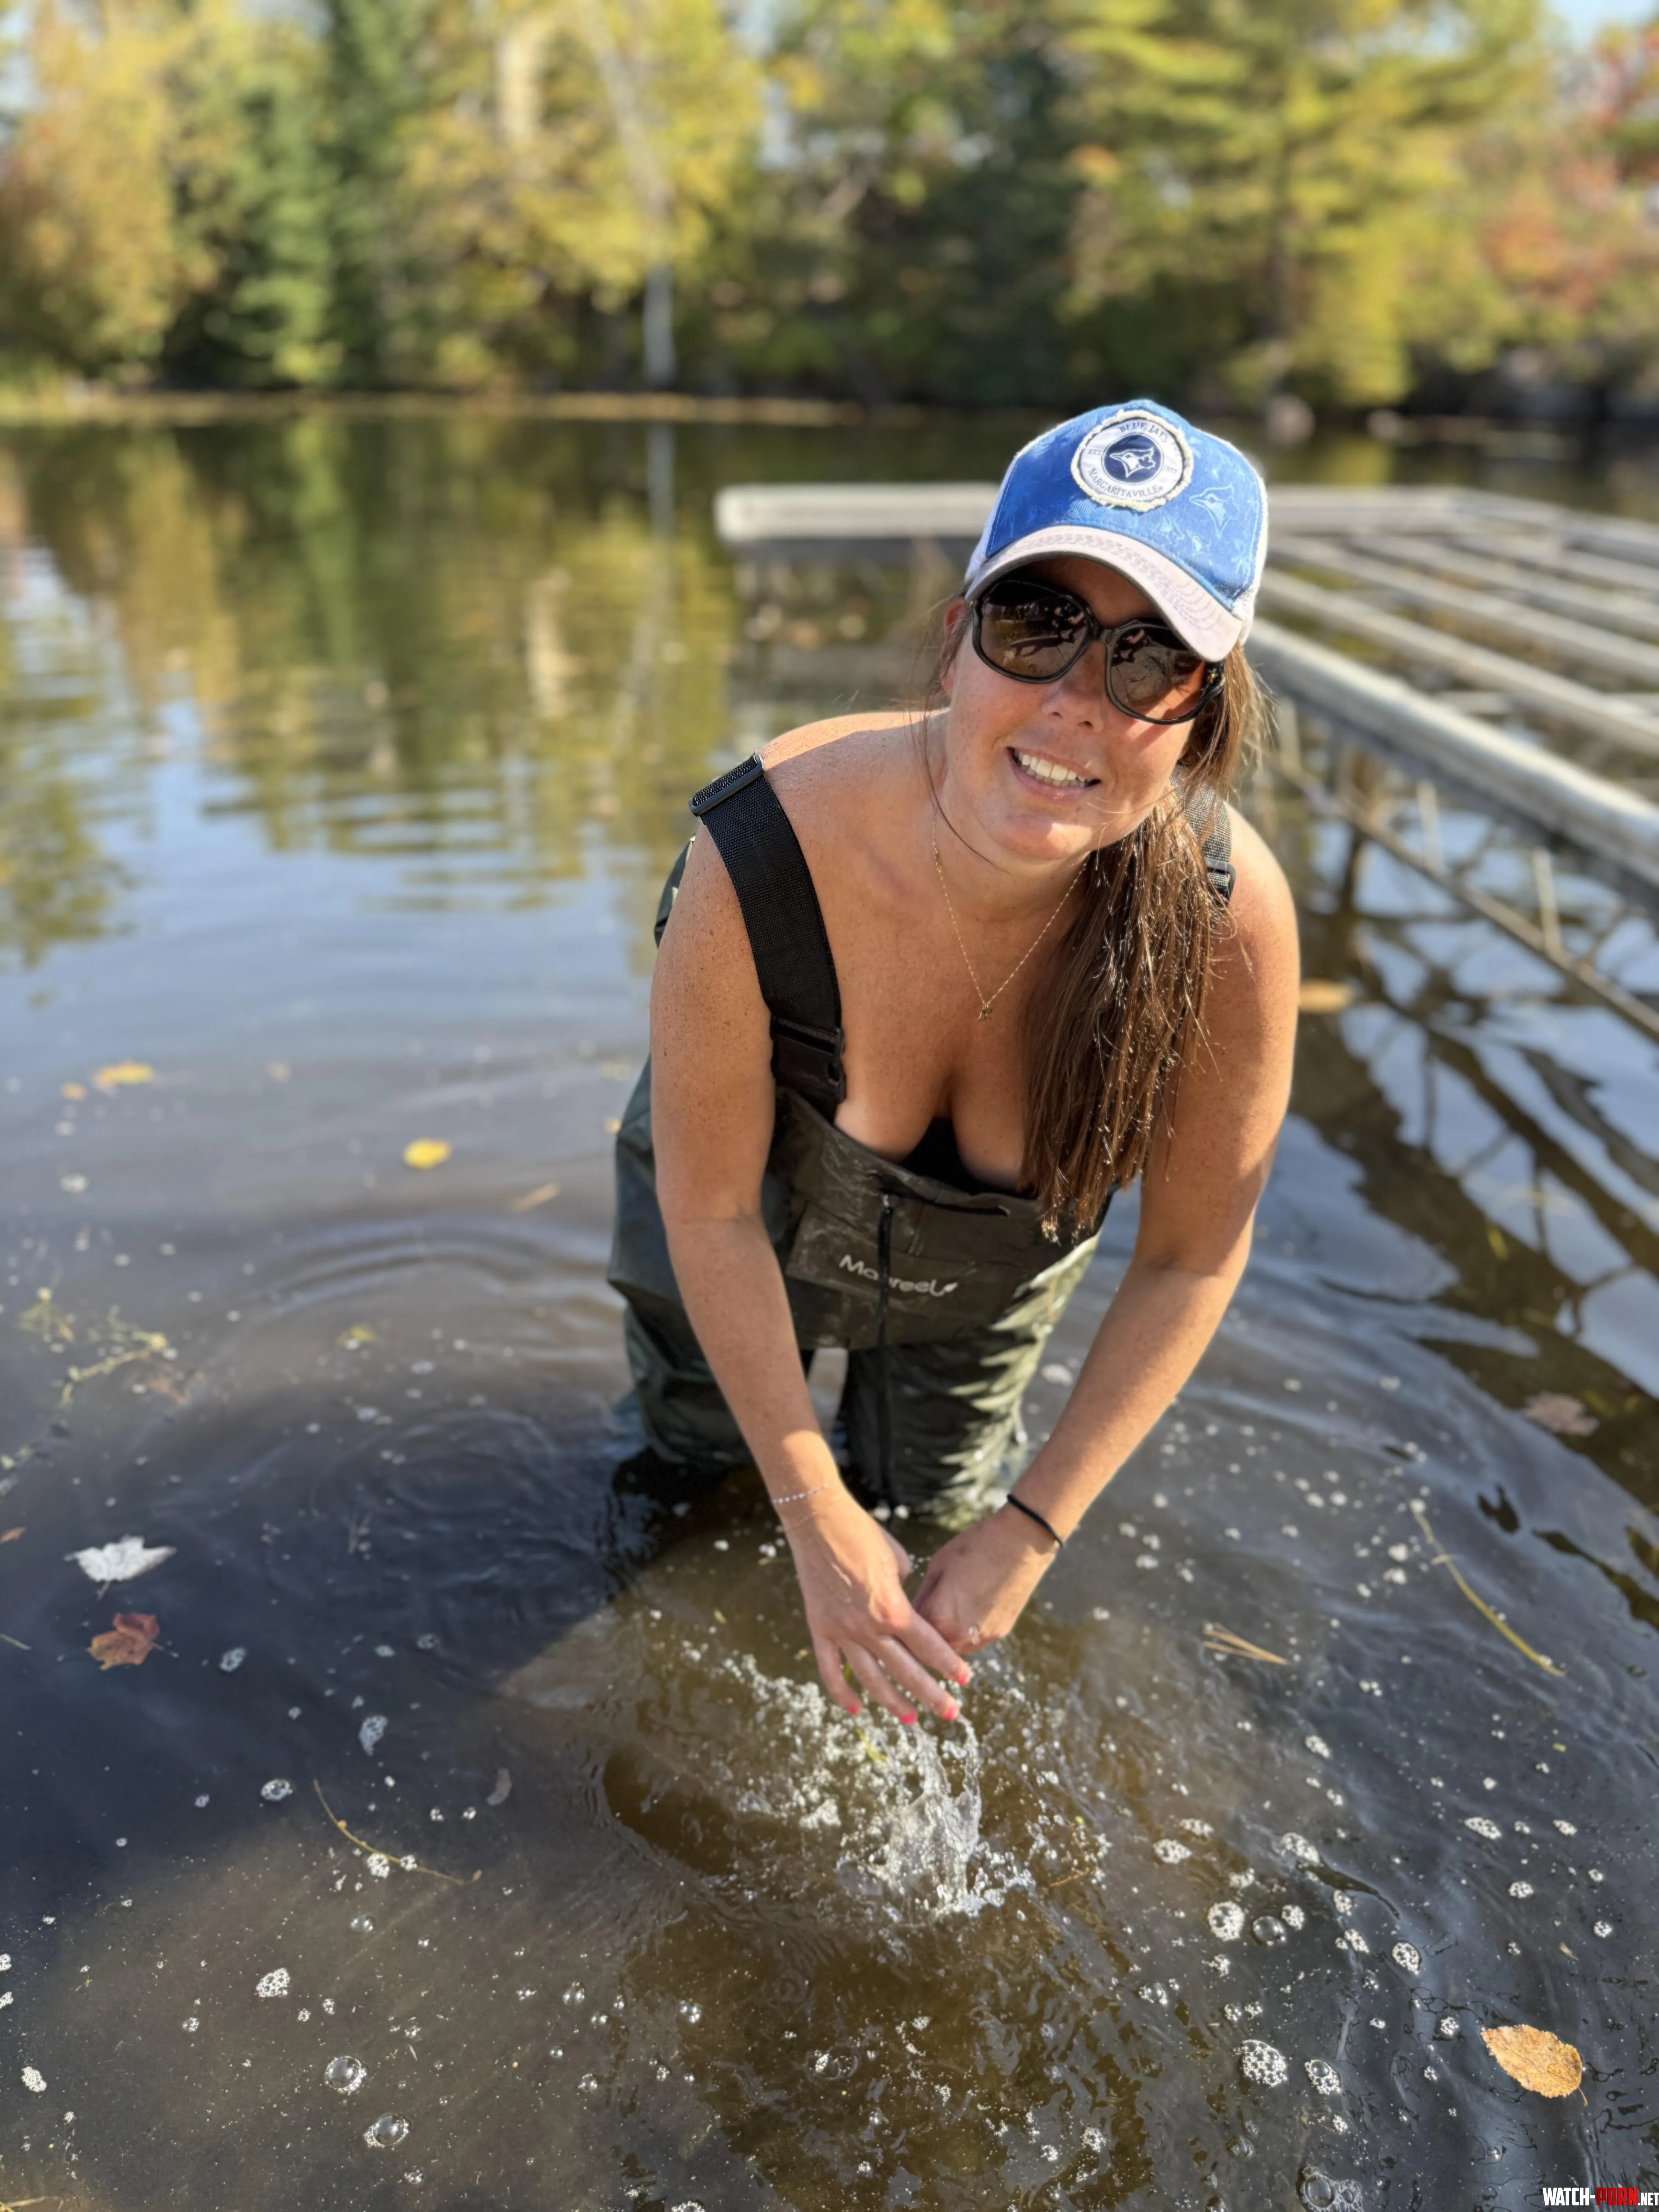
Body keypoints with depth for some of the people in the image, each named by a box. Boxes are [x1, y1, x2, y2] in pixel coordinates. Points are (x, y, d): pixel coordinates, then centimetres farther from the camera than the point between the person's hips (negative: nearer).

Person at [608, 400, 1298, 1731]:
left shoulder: (1231, 920, -37)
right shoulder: (759, 861, -41)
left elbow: (1194, 1256, -21)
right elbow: (709, 1206, -26)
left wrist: (1029, 1531, -17)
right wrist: (816, 1519, -19)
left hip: (990, 1266, 1)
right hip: (754, 1211, 0)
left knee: (928, 1499, 27)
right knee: (693, 1443, 28)